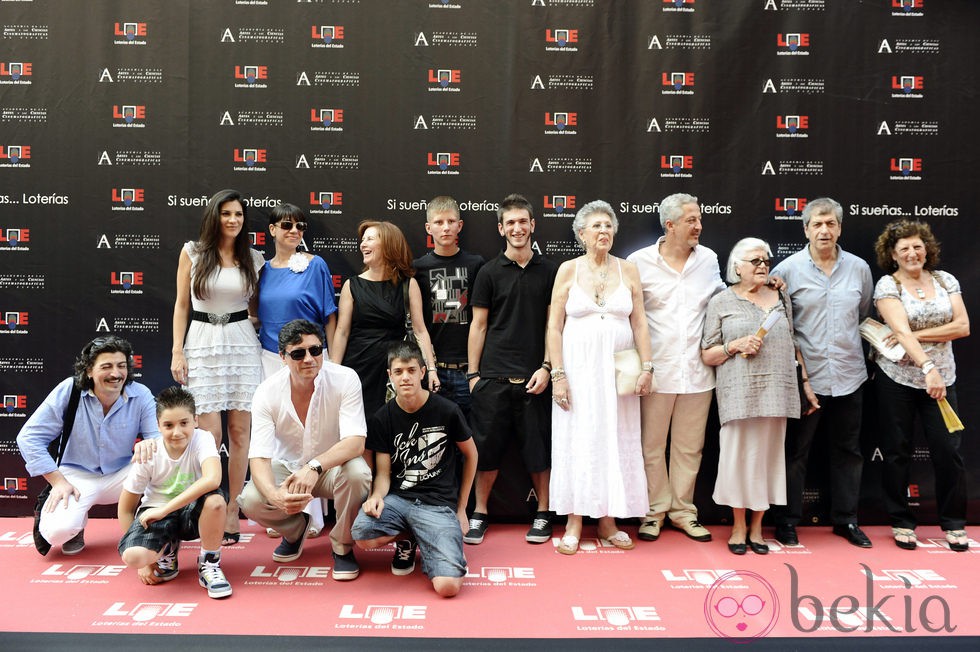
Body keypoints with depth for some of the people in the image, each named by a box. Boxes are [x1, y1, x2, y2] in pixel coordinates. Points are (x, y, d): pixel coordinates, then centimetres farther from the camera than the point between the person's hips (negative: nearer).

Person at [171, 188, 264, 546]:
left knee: (240, 430, 1)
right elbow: (181, 304, 4)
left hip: (243, 342, 2)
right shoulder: (192, 252, 3)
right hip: (203, 343, -1)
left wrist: (268, 343, 4)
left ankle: (232, 511, 12)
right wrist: (177, 351, -2)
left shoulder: (253, 258, 7)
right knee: (210, 432, -5)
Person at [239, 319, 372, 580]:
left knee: (356, 472, -35)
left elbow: (356, 442, -30)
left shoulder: (345, 379, -22)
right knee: (250, 501, -26)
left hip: (333, 466, -2)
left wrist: (314, 466, -47)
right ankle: (296, 528, 11)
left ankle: (343, 546, -6)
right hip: (287, 468, 2)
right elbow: (259, 457, -22)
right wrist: (275, 495, -44)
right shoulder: (267, 393, -18)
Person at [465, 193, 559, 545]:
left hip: (534, 378, 0)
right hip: (493, 376, 0)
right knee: (487, 448, 5)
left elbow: (554, 324, 6)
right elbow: (478, 325, 5)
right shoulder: (489, 272, 5)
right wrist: (473, 373, 1)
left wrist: (546, 367, -3)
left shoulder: (549, 270, 6)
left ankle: (542, 513, 21)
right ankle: (480, 513, 20)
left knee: (539, 449, 6)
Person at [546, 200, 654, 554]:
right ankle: (575, 522, 11)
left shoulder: (628, 270, 6)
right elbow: (554, 326, -2)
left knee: (615, 440, 6)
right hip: (579, 366, -2)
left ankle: (608, 520, 17)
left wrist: (647, 367, -3)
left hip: (618, 368, 2)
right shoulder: (569, 270, 0)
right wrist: (558, 374, -9)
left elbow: (640, 323, 5)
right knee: (577, 441, 1)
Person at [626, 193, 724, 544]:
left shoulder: (708, 259, 6)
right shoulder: (640, 262, -4)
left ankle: (683, 510, 25)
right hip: (657, 370, -3)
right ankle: (655, 510, 21)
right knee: (652, 446, 7)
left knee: (689, 447, 11)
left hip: (697, 372, 3)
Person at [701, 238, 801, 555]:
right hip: (737, 393, -3)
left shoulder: (781, 299, 13)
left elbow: (792, 344, 18)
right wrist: (734, 347, -12)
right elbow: (707, 355, 3)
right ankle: (738, 526, 14)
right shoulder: (721, 302, 4)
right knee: (738, 455, -2)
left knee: (767, 455, 5)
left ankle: (757, 526, 18)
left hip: (775, 392, 3)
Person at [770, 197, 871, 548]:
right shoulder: (787, 269, -5)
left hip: (849, 376, 4)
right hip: (804, 376, -3)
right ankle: (787, 520, 18)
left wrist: (848, 345, 13)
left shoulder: (859, 268, 4)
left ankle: (846, 519, 27)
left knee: (847, 450, 13)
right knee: (795, 451, 5)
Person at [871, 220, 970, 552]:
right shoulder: (887, 285, -6)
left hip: (941, 378, 3)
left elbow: (962, 326, -3)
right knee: (897, 452, 5)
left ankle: (953, 523, 17)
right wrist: (928, 366, -32)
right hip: (897, 379, -2)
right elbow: (901, 331, -19)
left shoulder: (945, 280, 6)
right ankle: (901, 522, 19)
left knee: (948, 450, 0)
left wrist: (916, 335, -13)